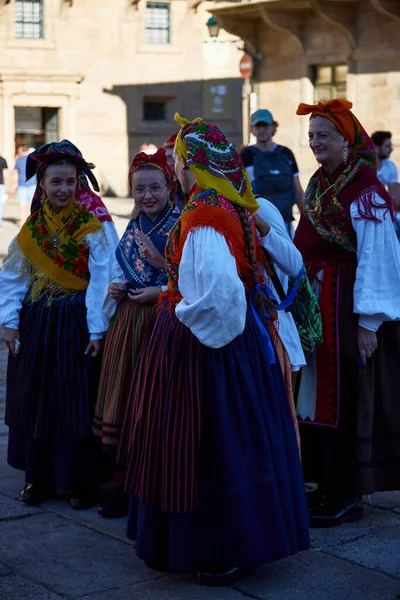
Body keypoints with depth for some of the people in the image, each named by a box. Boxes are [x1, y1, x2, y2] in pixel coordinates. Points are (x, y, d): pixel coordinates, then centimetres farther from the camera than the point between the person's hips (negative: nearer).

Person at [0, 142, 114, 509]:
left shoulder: (91, 228, -7)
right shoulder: (31, 229, 4)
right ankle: (39, 477, 21)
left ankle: (80, 481, 12)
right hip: (36, 324, 4)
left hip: (75, 323, -4)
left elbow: (100, 282, -11)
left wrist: (97, 330, -15)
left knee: (76, 403, 0)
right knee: (35, 401, 9)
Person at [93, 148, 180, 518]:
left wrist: (160, 292, -21)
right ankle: (124, 490, 20)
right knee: (125, 407, 9)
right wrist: (115, 291, 1)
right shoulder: (131, 232, 13)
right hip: (128, 326, 6)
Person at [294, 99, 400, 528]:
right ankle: (330, 487, 24)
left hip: (347, 307, -8)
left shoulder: (364, 192, -15)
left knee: (343, 400, -2)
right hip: (315, 303, 8)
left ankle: (344, 498, 9)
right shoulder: (319, 185, 10)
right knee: (318, 393, 13)